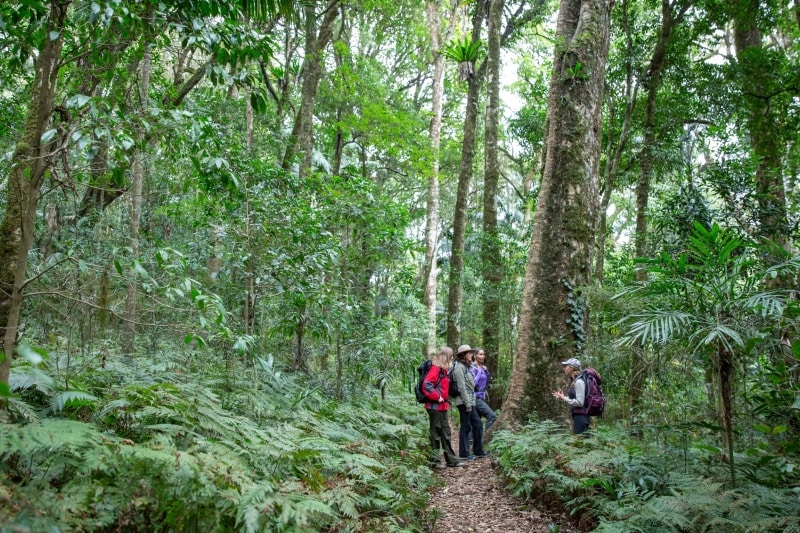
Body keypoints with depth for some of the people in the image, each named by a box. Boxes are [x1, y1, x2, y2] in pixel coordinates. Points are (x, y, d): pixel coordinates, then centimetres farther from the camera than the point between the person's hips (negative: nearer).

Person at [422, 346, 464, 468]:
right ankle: (434, 461, 7)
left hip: (442, 406, 10)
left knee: (446, 432, 14)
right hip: (435, 407, -10)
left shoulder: (443, 369, 14)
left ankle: (451, 459, 21)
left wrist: (444, 398, 12)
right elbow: (426, 385, -27)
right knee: (435, 433, -1)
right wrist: (437, 397, -21)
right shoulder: (435, 369, -15)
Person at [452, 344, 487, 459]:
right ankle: (464, 453, 7)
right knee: (466, 426, -2)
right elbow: (462, 387, -19)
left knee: (477, 424, 12)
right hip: (464, 402, -10)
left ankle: (478, 451, 20)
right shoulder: (459, 367, -14)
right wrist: (468, 404, -19)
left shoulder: (466, 367, 17)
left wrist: (471, 402, 16)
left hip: (470, 401, 10)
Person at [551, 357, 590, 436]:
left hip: (580, 416, -10)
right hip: (577, 415, 10)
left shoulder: (579, 382, -16)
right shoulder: (573, 381, 12)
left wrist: (564, 398, -14)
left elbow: (579, 402, -20)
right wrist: (561, 397, 9)